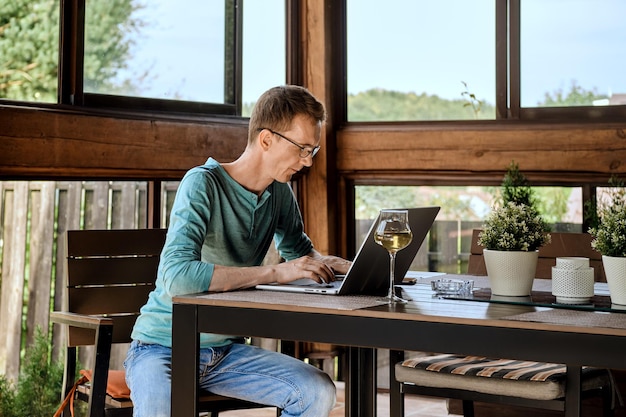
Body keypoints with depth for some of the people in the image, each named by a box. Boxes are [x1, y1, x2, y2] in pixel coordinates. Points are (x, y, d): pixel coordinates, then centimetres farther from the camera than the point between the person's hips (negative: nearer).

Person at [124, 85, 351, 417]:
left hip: (225, 350, 7)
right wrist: (275, 273, -30)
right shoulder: (203, 184, -18)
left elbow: (299, 250, 24)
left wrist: (343, 266, 1)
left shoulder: (279, 193, 4)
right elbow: (176, 276, -32)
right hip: (163, 347, -7)